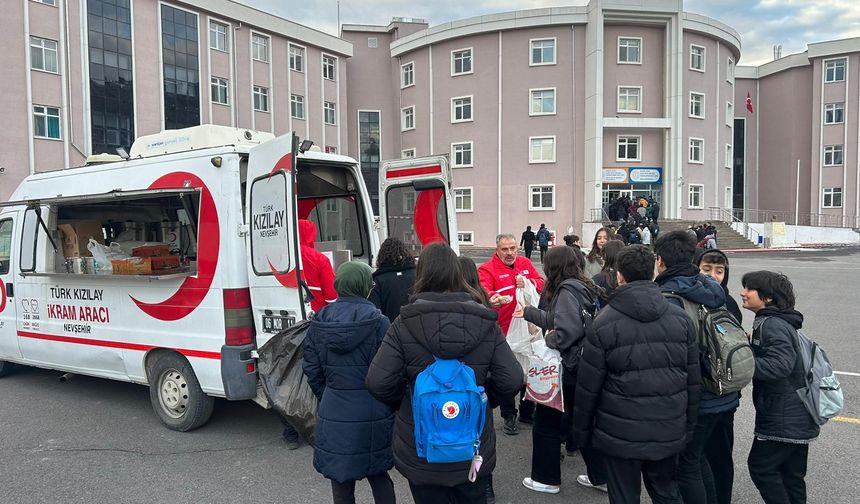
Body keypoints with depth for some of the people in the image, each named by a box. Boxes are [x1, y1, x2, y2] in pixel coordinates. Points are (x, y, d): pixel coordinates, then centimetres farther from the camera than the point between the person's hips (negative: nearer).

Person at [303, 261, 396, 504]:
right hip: (372, 415, -2)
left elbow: (311, 369, 4)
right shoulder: (378, 322, -12)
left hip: (333, 416, 2)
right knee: (378, 475, 18)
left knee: (341, 483, 15)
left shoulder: (318, 323, -1)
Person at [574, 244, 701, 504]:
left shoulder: (605, 322, -13)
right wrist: (687, 426, 16)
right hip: (669, 430, 4)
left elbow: (588, 385, -10)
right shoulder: (681, 318, -1)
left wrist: (582, 430, 2)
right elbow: (693, 380, 5)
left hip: (621, 433, -4)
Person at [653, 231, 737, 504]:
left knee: (689, 466, 5)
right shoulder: (713, 289, 4)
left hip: (696, 399, -8)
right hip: (727, 395, 8)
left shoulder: (667, 297, -20)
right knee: (721, 456, 24)